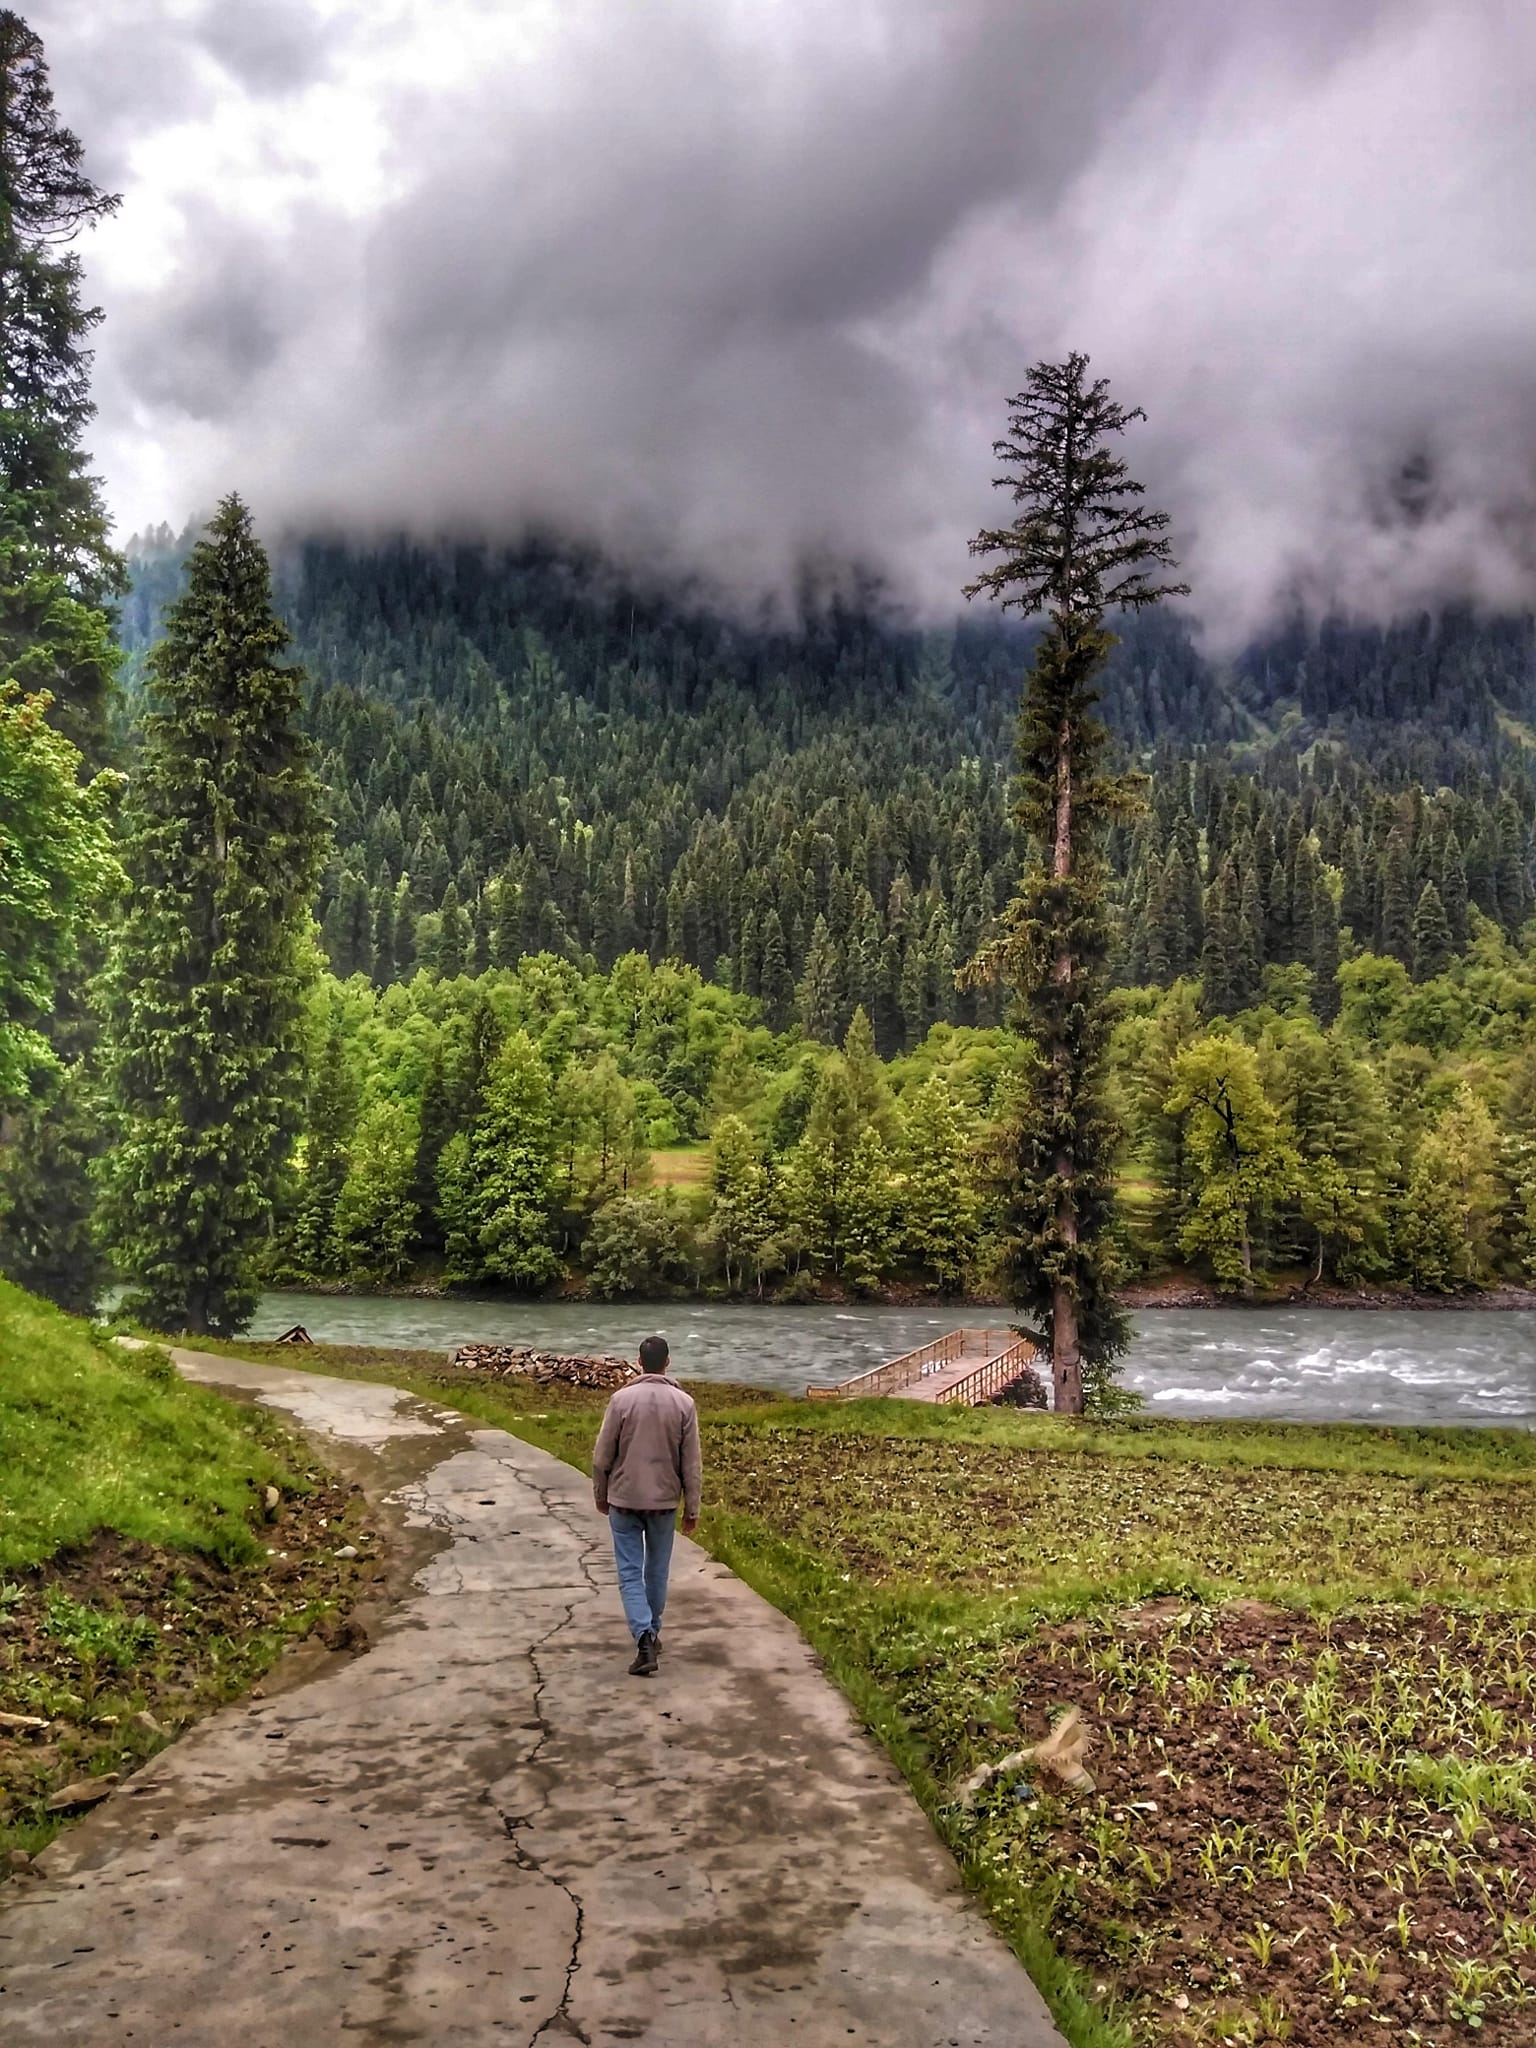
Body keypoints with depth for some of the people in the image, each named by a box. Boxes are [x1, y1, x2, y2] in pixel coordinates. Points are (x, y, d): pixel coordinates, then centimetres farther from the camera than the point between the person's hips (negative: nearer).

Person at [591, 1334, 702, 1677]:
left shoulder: (622, 1399, -10)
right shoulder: (684, 1403, -6)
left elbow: (602, 1456, -5)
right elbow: (691, 1463, -3)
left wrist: (600, 1496, 11)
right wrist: (692, 1508, 6)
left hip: (624, 1499, -2)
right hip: (664, 1500, 2)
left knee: (630, 1572, 2)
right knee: (657, 1570, 18)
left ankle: (644, 1637, -13)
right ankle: (652, 1634, 30)